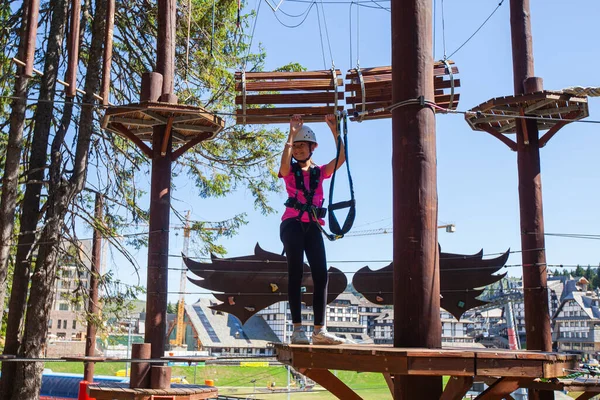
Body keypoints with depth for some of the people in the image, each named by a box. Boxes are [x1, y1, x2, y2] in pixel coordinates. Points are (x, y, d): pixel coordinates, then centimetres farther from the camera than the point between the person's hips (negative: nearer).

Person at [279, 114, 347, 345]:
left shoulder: (320, 172, 15)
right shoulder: (289, 171, 8)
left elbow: (342, 157, 0)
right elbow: (285, 159, -16)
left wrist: (335, 131, -5)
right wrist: (292, 132, -15)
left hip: (313, 226, 3)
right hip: (293, 224, -3)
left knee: (321, 275, -4)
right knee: (296, 273, -8)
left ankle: (319, 330, -2)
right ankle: (297, 329, -11)